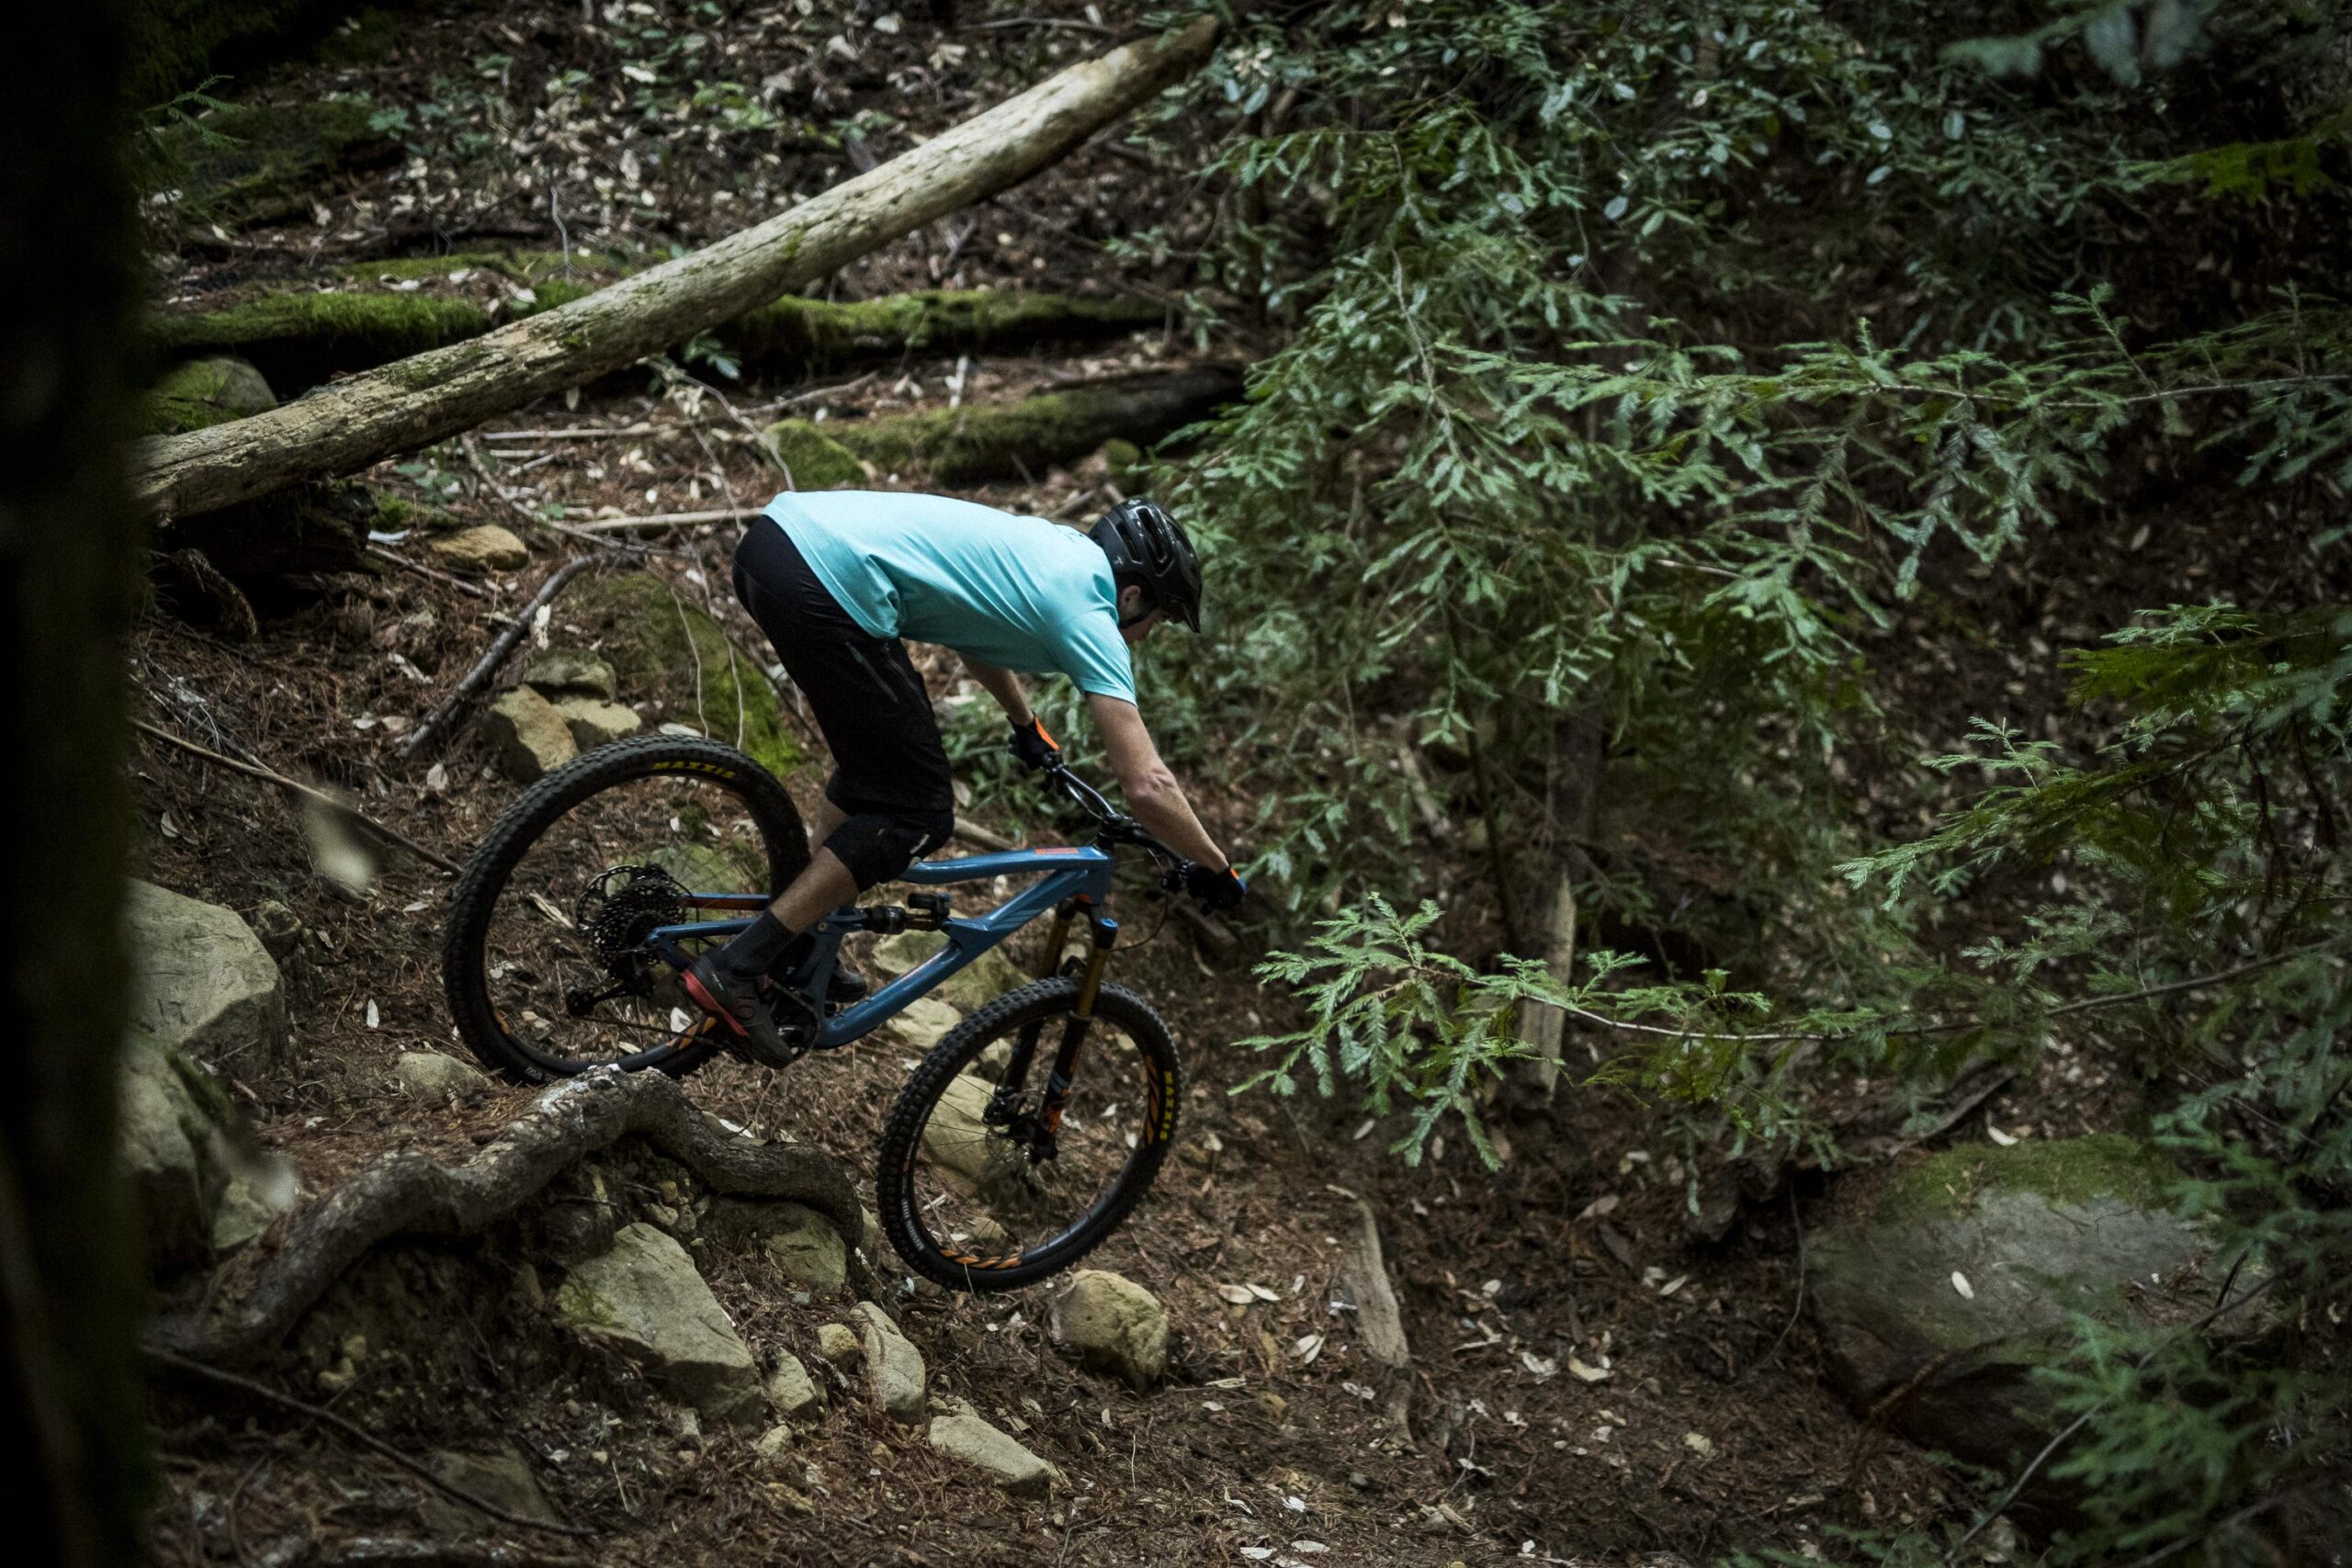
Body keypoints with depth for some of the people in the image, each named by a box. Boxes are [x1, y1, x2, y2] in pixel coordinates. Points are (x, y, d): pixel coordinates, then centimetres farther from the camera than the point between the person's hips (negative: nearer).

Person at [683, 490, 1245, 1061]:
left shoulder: (1056, 547, 24)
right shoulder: (1088, 614, 0)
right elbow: (1148, 786, -5)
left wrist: (1025, 725, 58)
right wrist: (1215, 867, 11)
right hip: (821, 587, -10)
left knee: (882, 751, 26)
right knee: (917, 816, 0)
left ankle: (793, 952, 29)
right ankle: (736, 970, 0)